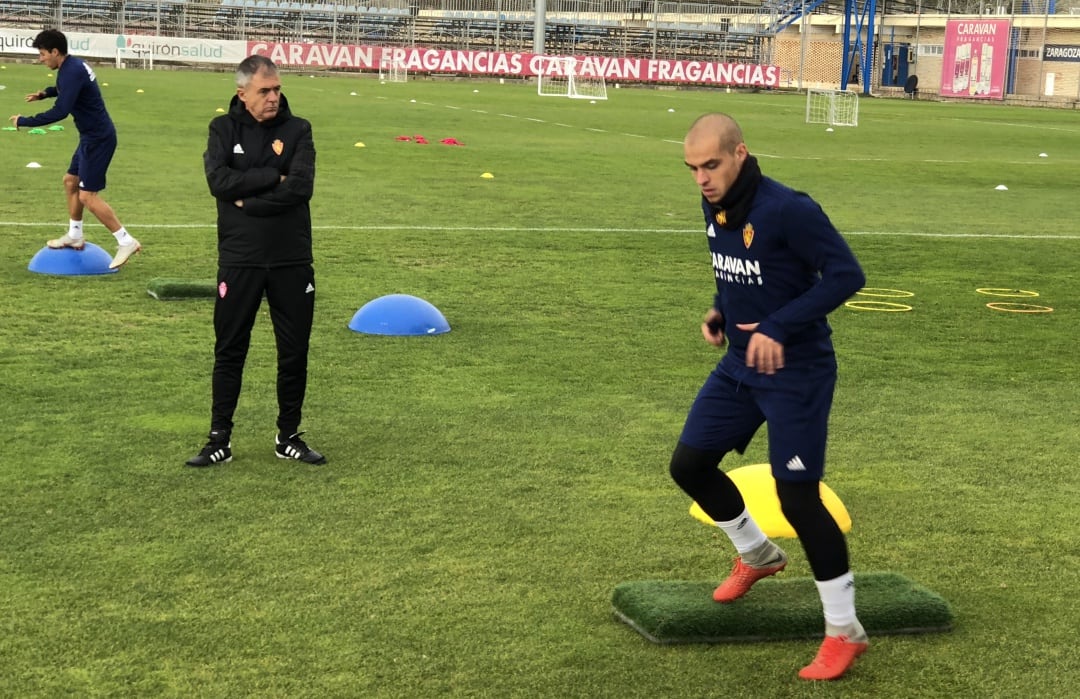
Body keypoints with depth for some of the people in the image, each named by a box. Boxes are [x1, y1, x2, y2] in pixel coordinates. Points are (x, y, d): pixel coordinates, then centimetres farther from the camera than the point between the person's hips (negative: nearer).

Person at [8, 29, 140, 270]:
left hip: (98, 139, -10)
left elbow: (60, 112, -28)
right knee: (71, 181, 19)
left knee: (88, 196, -8)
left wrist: (23, 121, -20)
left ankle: (126, 242, -5)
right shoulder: (74, 65, 9)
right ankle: (75, 236, 30)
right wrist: (45, 93, 15)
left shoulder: (72, 72, -22)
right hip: (92, 137, 10)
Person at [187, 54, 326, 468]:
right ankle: (220, 440, 13)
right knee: (229, 351, 5)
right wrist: (274, 176, -14)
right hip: (239, 259, 0)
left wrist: (247, 202, -12)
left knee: (294, 352, 7)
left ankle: (288, 437, 21)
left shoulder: (297, 130, 2)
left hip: (292, 261, 1)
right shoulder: (223, 129, 4)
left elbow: (301, 187, -13)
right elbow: (220, 182, -13)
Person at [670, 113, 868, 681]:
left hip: (796, 372, -8)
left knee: (797, 496, -8)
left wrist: (779, 327, -28)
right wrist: (721, 312, 1)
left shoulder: (787, 210, -23)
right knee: (689, 464, 11)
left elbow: (847, 273, -24)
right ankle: (758, 555, 37)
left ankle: (844, 631, 6)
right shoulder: (715, 208, 2)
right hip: (741, 364, 8)